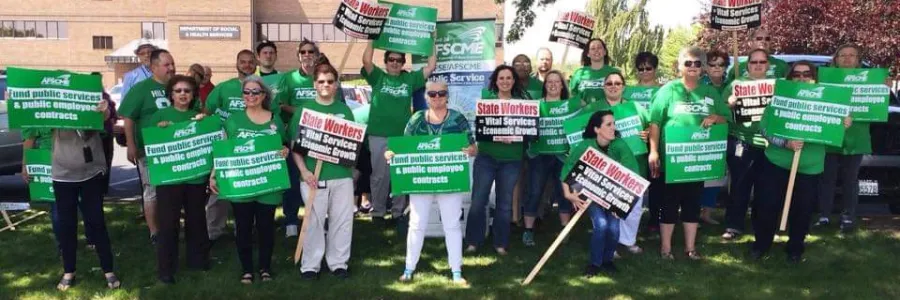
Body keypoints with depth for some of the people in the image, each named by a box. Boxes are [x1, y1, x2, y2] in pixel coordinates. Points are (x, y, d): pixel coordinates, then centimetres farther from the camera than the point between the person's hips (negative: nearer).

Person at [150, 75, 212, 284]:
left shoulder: (199, 116, 9)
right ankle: (165, 268, 10)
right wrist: (159, 130, -18)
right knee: (168, 223, 1)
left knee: (196, 221, 15)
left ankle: (198, 260, 30)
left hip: (196, 177, 3)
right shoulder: (160, 115, 1)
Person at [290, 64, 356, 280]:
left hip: (342, 174, 2)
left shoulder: (344, 110, 10)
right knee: (313, 221, 3)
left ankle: (339, 263, 19)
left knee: (342, 220, 6)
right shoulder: (304, 109, 3)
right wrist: (304, 171, -10)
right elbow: (295, 144, 1)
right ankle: (310, 265, 14)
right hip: (313, 176, -2)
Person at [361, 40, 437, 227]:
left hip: (403, 136, 2)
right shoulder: (378, 77, 6)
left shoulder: (409, 79, 11)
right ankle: (378, 212, 15)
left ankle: (398, 212, 17)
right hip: (379, 136, -2)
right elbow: (366, 60, -9)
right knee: (380, 175, 4)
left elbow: (431, 67, 5)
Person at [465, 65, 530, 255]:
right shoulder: (486, 98, 2)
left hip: (511, 159, 1)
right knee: (478, 200, -1)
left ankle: (501, 243, 20)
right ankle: (473, 241, 13)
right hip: (486, 156, -1)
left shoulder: (521, 100, 5)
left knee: (505, 202, 9)